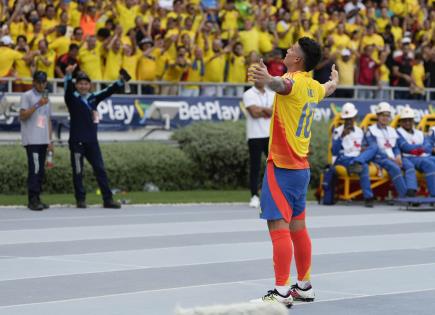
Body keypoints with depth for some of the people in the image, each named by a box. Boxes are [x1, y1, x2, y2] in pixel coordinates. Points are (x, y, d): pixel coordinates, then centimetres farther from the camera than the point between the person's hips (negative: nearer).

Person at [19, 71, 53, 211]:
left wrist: (50, 140, 16)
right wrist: (37, 105, -20)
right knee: (35, 168, -13)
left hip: (43, 140, 7)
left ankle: (37, 199, 10)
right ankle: (33, 200, -13)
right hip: (31, 140, -7)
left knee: (40, 170, 6)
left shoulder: (46, 98, 19)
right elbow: (22, 116, -11)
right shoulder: (27, 96, -2)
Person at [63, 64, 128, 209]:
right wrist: (68, 75, -40)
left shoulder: (93, 98, 11)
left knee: (100, 169, 4)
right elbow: (68, 88, -21)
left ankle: (107, 199, 7)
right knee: (78, 172, 1)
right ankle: (80, 200, 10)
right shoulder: (72, 98, -2)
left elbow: (108, 91, 3)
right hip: (77, 141, -4)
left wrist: (121, 81, -12)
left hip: (92, 141, 4)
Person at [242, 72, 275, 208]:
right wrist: (268, 111, -3)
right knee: (255, 167, -4)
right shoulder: (248, 94, 0)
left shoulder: (272, 94, 13)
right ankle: (254, 196, -1)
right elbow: (254, 113, -13)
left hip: (271, 134, 4)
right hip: (255, 135, -4)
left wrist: (261, 109, -13)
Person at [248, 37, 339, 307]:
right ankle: (304, 287, 23)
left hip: (282, 166, -9)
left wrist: (269, 79, -65)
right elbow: (329, 89, 35)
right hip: (302, 167, 9)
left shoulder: (295, 81, -15)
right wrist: (334, 79, 59)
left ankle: (282, 293, -14)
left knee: (278, 227, -11)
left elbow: (283, 84, -42)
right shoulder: (314, 87, 10)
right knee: (297, 228, 16)